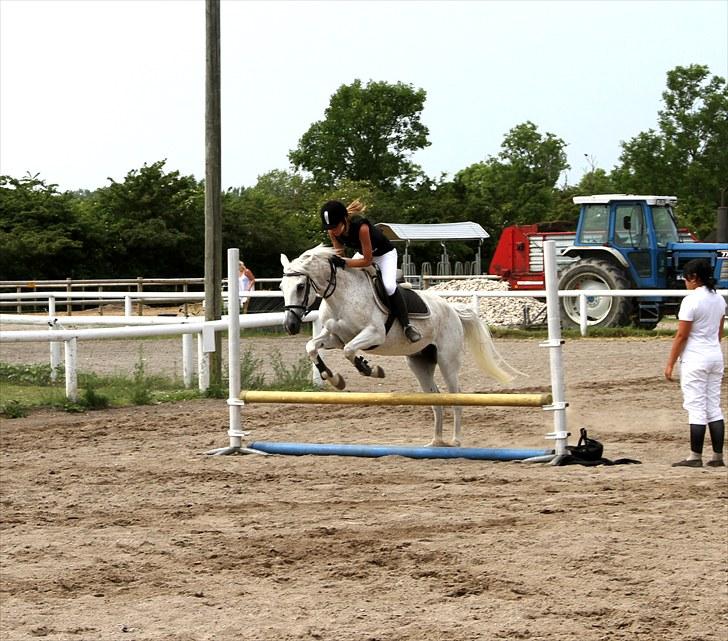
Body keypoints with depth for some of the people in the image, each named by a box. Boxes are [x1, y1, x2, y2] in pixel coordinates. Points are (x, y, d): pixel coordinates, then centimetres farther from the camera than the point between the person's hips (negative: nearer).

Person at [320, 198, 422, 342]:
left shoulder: (361, 227, -41)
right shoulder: (333, 231, -22)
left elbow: (367, 261, -34)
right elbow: (339, 253, -9)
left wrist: (344, 262, -44)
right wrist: (336, 257, -32)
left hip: (385, 254, -7)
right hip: (362, 253, 7)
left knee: (389, 286, -27)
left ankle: (406, 325, -14)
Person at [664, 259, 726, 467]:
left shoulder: (691, 300, -15)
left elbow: (681, 335, -15)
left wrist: (670, 364, -9)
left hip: (695, 358, -7)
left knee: (696, 408, -4)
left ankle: (695, 457, -2)